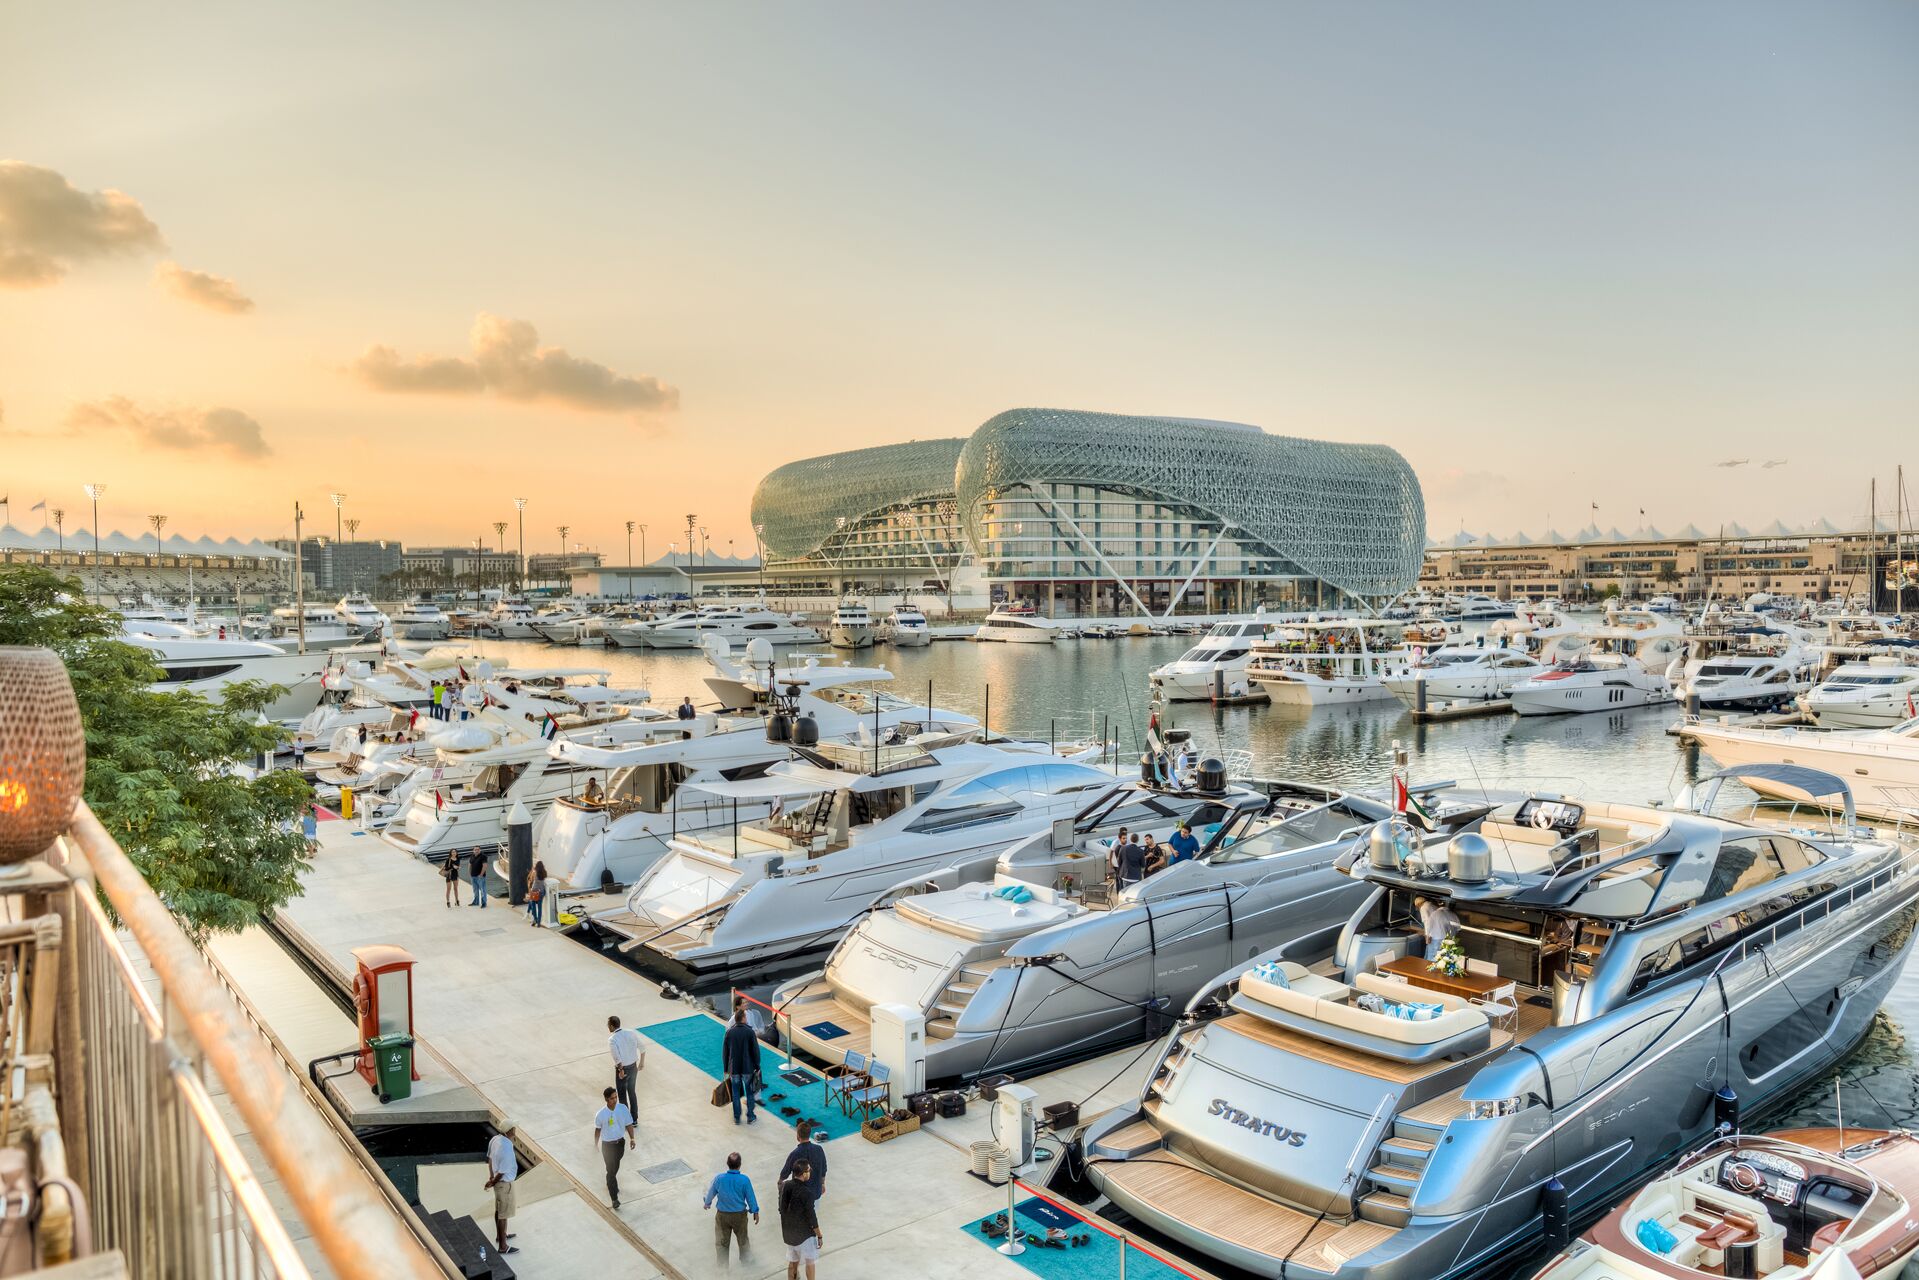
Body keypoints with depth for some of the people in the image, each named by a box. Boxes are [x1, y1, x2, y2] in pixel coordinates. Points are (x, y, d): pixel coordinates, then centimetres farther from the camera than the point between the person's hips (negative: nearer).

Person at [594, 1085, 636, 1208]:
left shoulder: (623, 1108, -14)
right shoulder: (601, 1114, -20)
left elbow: (628, 1124, -3)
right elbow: (598, 1129, -3)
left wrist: (632, 1139, -6)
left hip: (620, 1142, 3)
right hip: (607, 1145, -3)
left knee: (615, 1167, 23)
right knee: (611, 1171, -3)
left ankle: (611, 1184, 51)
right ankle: (614, 1198, 5)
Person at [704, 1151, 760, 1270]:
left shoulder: (719, 1178, -19)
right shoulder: (744, 1180, -24)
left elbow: (711, 1192, -1)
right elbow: (750, 1197, -12)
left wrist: (707, 1203, 21)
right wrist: (755, 1212, 5)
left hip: (722, 1215, 0)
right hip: (740, 1215, 0)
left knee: (721, 1241, 19)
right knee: (742, 1238, 25)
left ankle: (722, 1265, 31)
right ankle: (745, 1259, 45)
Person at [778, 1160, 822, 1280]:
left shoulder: (785, 1185, -11)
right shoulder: (807, 1193, -29)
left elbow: (782, 1209, 1)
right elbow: (811, 1217, -20)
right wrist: (819, 1236, -7)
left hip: (789, 1232, 6)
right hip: (805, 1234, -5)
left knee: (792, 1262, 21)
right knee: (810, 1262, 15)